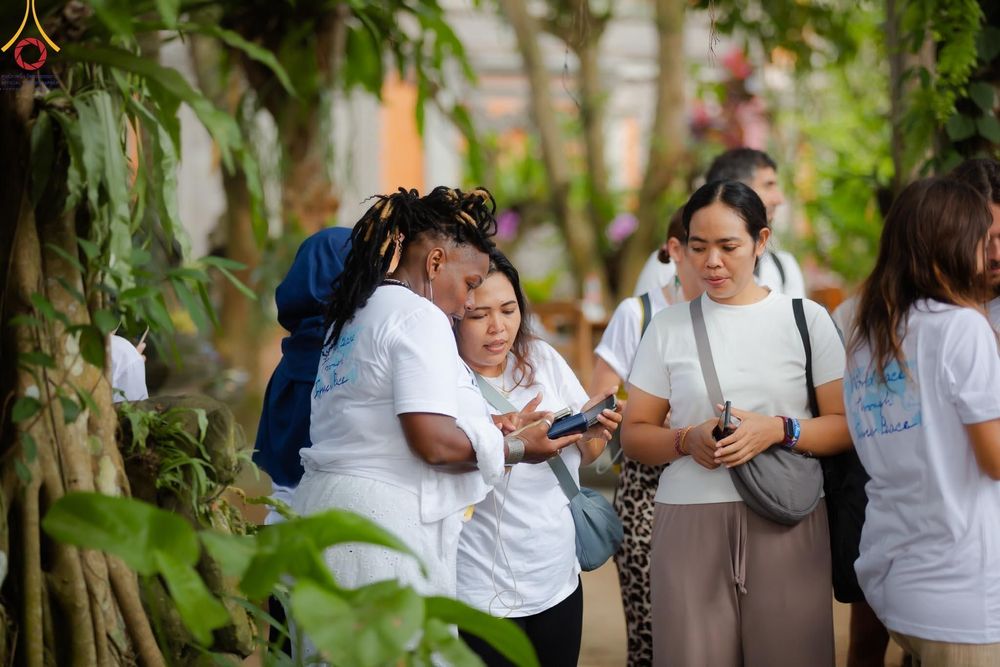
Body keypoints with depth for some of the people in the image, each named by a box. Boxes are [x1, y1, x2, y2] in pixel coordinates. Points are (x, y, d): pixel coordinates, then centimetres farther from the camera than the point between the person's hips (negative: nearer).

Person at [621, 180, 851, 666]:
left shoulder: (807, 318, 5)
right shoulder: (668, 326, 8)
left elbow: (846, 425, 2)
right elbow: (634, 435, 10)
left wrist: (778, 430, -15)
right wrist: (687, 440, -10)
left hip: (788, 520, 0)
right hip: (690, 520, 1)